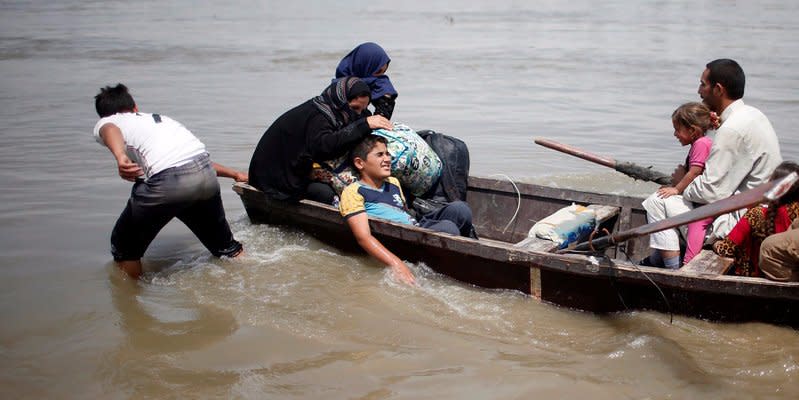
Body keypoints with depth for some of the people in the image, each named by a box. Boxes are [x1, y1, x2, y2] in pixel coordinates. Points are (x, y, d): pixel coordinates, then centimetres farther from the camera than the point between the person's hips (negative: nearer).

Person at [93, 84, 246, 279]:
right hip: (207, 174, 6)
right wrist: (234, 173, 53)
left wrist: (120, 157, -27)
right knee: (225, 246, 28)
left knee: (124, 248, 18)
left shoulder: (104, 123, 19)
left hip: (167, 182, -6)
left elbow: (110, 131, -7)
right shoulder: (159, 118, 35)